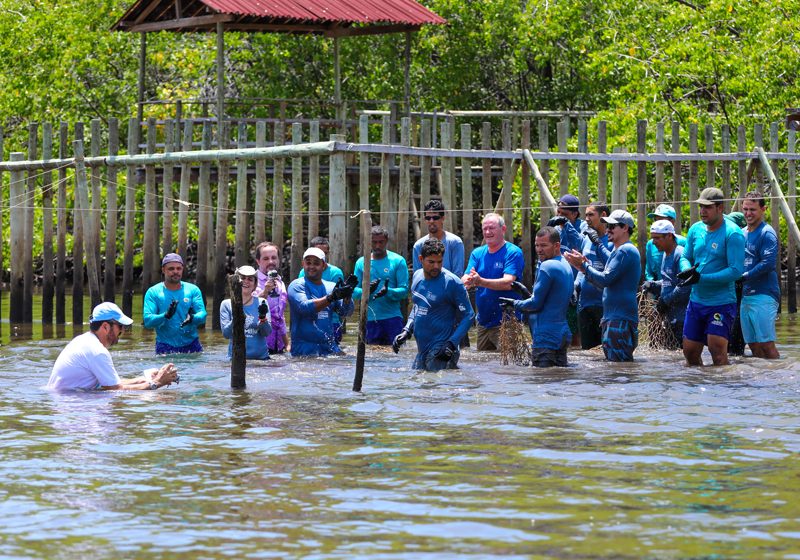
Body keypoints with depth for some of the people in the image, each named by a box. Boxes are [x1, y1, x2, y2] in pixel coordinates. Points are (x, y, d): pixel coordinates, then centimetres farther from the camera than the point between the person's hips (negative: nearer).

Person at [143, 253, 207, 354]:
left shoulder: (193, 290, 9)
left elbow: (202, 315, -1)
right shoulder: (153, 292, 2)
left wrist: (192, 318, -25)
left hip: (191, 345, 2)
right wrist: (166, 316, -27)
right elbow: (147, 321, -8)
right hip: (165, 347, -2)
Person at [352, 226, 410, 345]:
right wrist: (367, 290, -15)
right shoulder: (361, 263, 12)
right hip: (369, 319, 2)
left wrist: (388, 292, -23)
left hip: (392, 318, -2)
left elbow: (404, 291, -2)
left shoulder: (398, 261, 3)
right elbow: (354, 292, 7)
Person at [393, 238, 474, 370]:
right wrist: (406, 331, 8)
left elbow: (468, 315, -9)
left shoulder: (451, 282, -13)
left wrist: (451, 343, -19)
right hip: (421, 352, 7)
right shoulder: (417, 277, 8)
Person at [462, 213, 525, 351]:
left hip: (506, 322, -6)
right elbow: (464, 280, -1)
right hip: (483, 322, 6)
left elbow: (507, 283, -20)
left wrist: (481, 282, -36)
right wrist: (467, 282, -28)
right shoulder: (477, 253, 10)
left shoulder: (513, 252, -8)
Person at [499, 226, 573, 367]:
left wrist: (515, 304, 3)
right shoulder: (565, 266, 17)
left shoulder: (547, 267, -14)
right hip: (563, 333, 10)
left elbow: (536, 304, -13)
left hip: (546, 336, -10)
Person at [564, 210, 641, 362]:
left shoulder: (626, 251, -13)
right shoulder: (619, 251, 21)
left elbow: (605, 280, -19)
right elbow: (606, 283, 21)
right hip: (611, 318, 11)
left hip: (620, 320, -11)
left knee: (618, 364, -13)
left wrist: (583, 265, -8)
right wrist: (585, 266, 11)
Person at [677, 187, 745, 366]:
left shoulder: (732, 233, -12)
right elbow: (685, 257, 17)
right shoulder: (695, 229, 8)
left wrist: (701, 278, -22)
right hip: (696, 301, 6)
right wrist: (686, 270, -9)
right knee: (690, 352, 8)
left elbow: (736, 271, -17)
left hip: (722, 303, -6)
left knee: (717, 348, -15)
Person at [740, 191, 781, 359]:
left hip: (763, 295, -8)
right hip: (746, 295, 8)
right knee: (753, 345, 7)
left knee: (766, 344, -11)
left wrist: (744, 276, -20)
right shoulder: (742, 233, 17)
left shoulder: (767, 233, -7)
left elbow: (768, 263, -18)